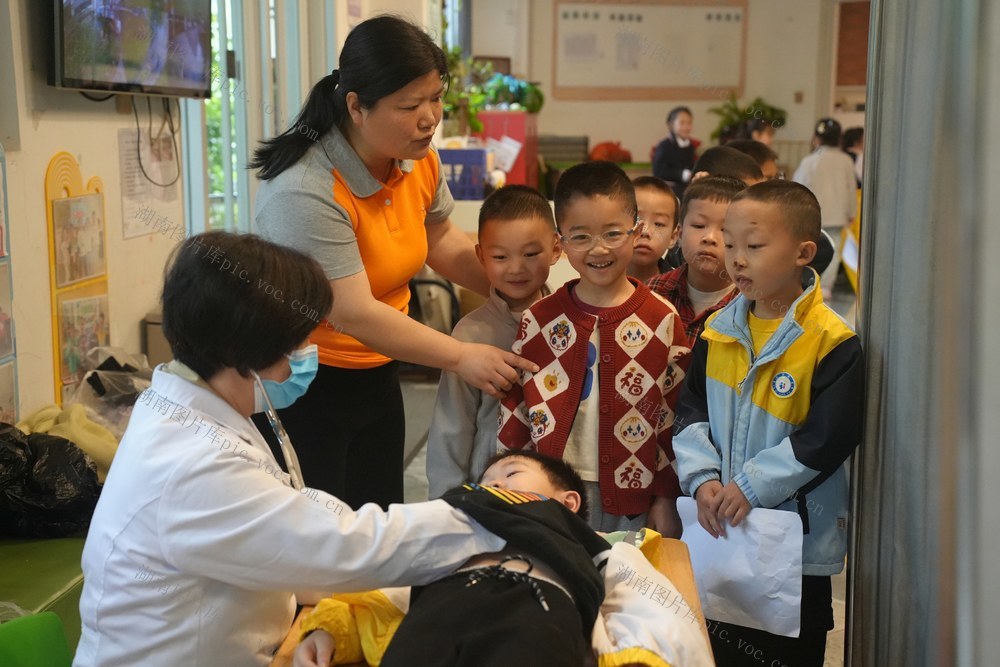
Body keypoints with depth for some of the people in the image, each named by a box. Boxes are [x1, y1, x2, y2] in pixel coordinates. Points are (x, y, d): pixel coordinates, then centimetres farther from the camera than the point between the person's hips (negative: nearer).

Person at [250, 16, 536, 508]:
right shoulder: (305, 192, -26)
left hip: (376, 375, 7)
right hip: (302, 391, -7)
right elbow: (353, 314, -28)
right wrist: (461, 357, -24)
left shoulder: (419, 161, -4)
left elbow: (441, 243, 13)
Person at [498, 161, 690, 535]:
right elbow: (515, 410, 4)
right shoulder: (539, 320, 0)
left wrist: (666, 500, 0)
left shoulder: (662, 320, -2)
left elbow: (676, 415, 0)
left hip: (634, 499, -1)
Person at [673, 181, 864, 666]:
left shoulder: (832, 343, -15)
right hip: (720, 530, 5)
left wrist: (751, 487, -21)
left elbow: (826, 439, -19)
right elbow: (691, 411, 4)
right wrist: (702, 479, -12)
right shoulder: (717, 331, 3)